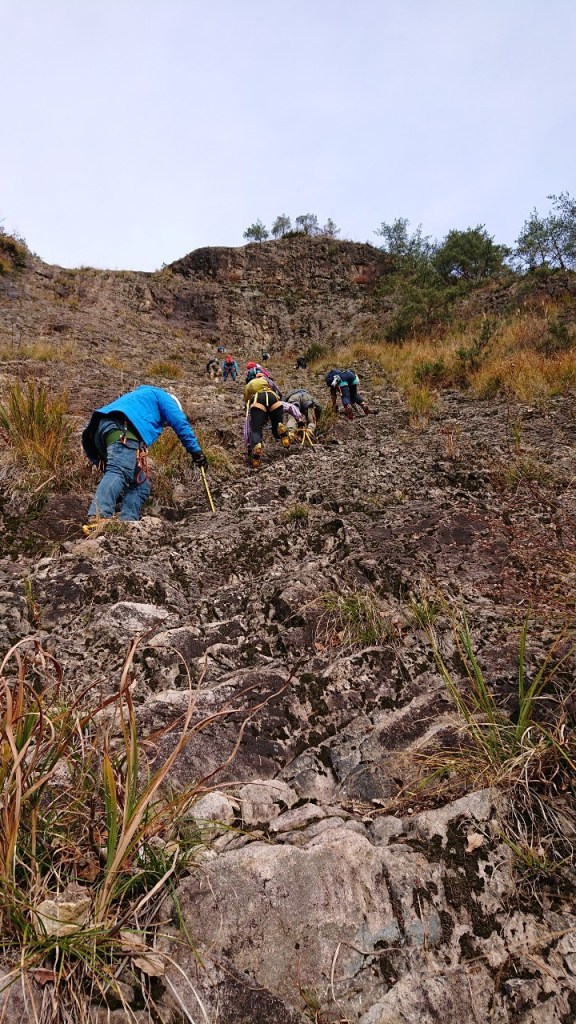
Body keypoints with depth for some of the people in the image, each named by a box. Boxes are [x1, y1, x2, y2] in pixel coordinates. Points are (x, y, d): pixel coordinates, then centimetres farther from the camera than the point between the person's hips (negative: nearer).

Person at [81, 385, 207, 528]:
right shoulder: (160, 395, 26)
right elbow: (180, 423, 12)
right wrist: (196, 451, 15)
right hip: (122, 427, -8)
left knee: (140, 485, 9)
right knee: (119, 471, -29)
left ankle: (126, 523, -9)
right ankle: (98, 518, -50)